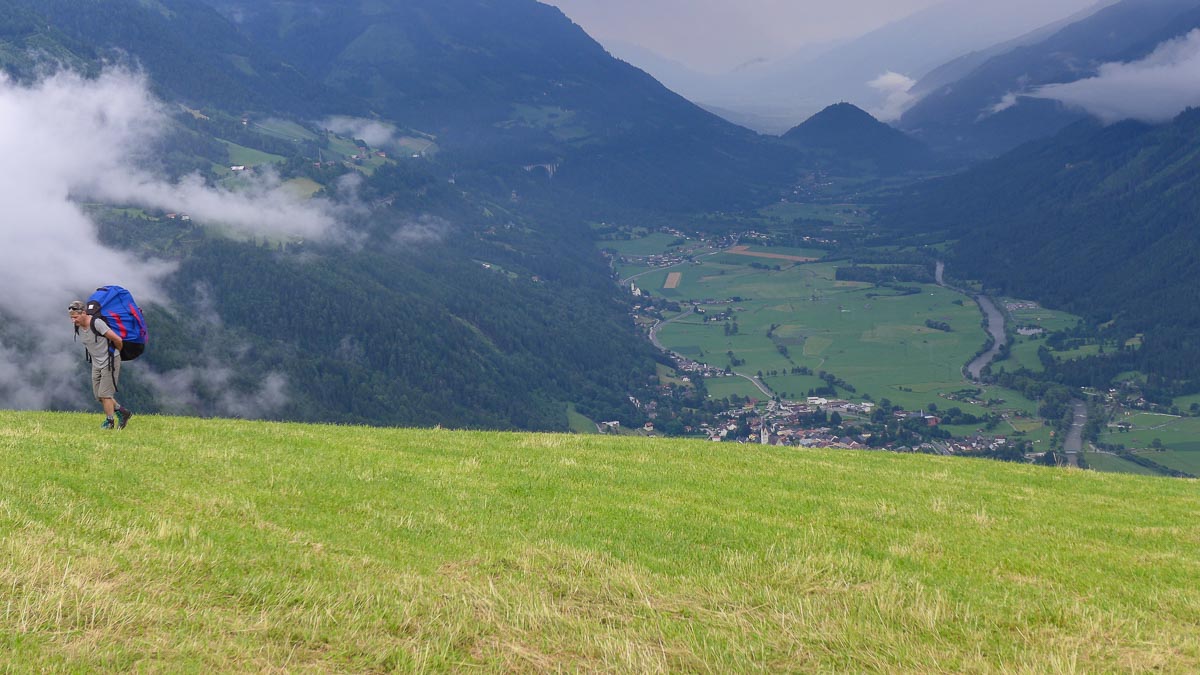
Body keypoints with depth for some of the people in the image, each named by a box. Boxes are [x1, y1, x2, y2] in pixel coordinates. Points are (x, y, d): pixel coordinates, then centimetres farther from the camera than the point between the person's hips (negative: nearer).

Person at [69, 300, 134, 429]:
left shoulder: (97, 323, -25)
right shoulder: (77, 327, -2)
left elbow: (117, 340, -20)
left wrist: (115, 352, -2)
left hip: (110, 361, -8)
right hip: (96, 363, 8)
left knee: (104, 394, -6)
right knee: (98, 395, 8)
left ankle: (109, 422, 8)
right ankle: (123, 412, 21)